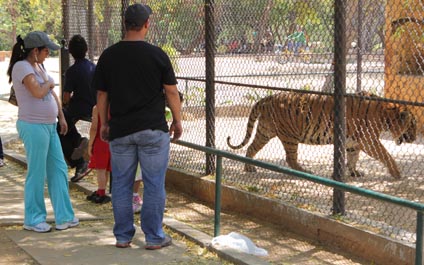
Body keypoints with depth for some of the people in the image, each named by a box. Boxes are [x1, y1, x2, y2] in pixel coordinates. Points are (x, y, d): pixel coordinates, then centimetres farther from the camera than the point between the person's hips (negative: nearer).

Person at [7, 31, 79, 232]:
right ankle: (33, 220, 11)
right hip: (34, 126, -9)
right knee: (37, 174, -1)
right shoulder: (22, 67, -13)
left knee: (59, 170, 11)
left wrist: (61, 117, 15)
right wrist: (49, 83, -6)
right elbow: (38, 92, -26)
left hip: (49, 125, 9)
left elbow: (52, 94, 20)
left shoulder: (38, 66, 14)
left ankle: (64, 217, 18)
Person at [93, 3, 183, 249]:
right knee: (154, 185, 4)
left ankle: (123, 236, 18)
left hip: (120, 130, 3)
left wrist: (104, 123, 18)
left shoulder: (108, 56, 1)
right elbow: (171, 91, -2)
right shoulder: (157, 54, -7)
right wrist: (177, 120, 10)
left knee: (121, 184, 11)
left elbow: (102, 95, 7)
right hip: (153, 129, -3)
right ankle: (154, 237, 9)